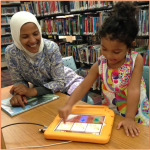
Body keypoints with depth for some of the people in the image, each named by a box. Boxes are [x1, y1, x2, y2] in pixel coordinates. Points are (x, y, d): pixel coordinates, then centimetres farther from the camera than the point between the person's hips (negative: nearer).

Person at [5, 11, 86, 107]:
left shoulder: (51, 48, -27)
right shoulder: (11, 52, -20)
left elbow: (60, 82, -23)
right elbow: (19, 81, -9)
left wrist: (32, 91, -35)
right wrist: (18, 92, -33)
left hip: (68, 83, -3)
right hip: (45, 92, 3)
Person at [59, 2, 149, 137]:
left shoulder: (136, 60, -16)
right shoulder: (100, 64, -10)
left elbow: (133, 90, -21)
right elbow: (83, 87, -10)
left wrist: (129, 118, -24)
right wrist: (69, 105, -23)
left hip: (135, 114, -2)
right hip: (109, 113, 3)